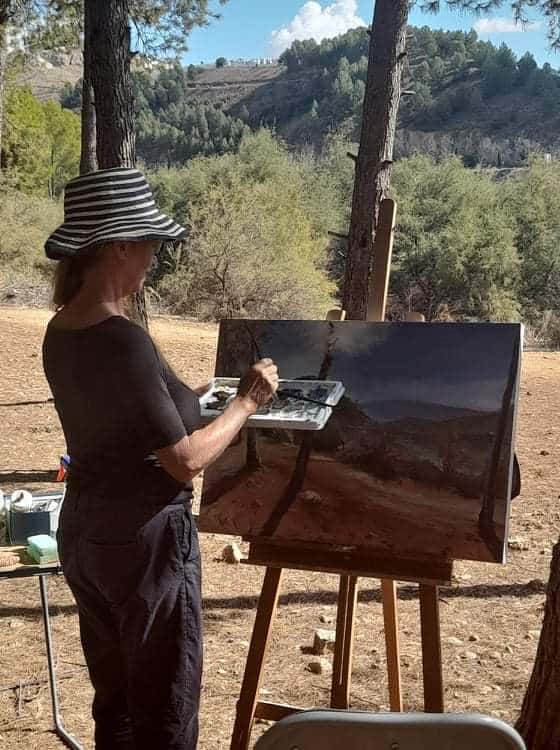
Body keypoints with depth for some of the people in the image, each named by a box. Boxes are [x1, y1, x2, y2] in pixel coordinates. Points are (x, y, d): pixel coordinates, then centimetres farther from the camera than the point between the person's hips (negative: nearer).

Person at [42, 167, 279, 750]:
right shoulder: (123, 340, -24)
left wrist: (211, 399, 11)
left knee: (115, 699, 23)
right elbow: (186, 459, -21)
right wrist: (246, 401, -8)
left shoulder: (61, 331, 3)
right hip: (143, 537, -8)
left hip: (85, 532, 8)